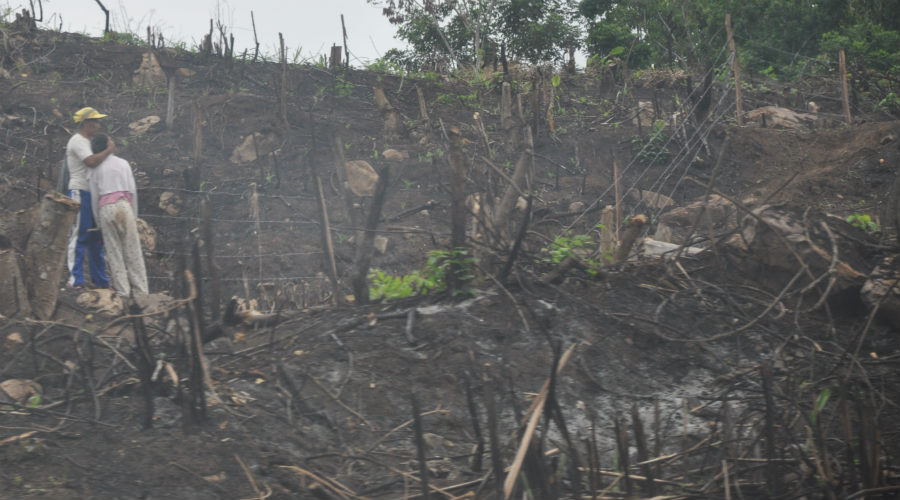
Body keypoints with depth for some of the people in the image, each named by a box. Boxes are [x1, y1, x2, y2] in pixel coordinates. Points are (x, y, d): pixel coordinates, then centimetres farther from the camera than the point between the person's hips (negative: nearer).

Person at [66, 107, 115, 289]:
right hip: (79, 193, -10)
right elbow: (92, 161, -25)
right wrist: (109, 150, -13)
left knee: (96, 239, 11)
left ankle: (100, 279, 15)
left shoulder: (86, 142, 21)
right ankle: (75, 279, -10)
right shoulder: (77, 141, -10)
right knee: (79, 236, -10)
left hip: (91, 194, 10)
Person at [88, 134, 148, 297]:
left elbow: (94, 196, 5)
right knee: (132, 248, 2)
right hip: (124, 205, 1)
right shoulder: (123, 163, 10)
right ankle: (140, 288, -1)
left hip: (105, 208, -1)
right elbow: (133, 190, 7)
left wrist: (98, 221, 11)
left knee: (113, 249, 3)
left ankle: (122, 289, -1)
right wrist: (134, 215, 13)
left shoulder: (96, 168, 7)